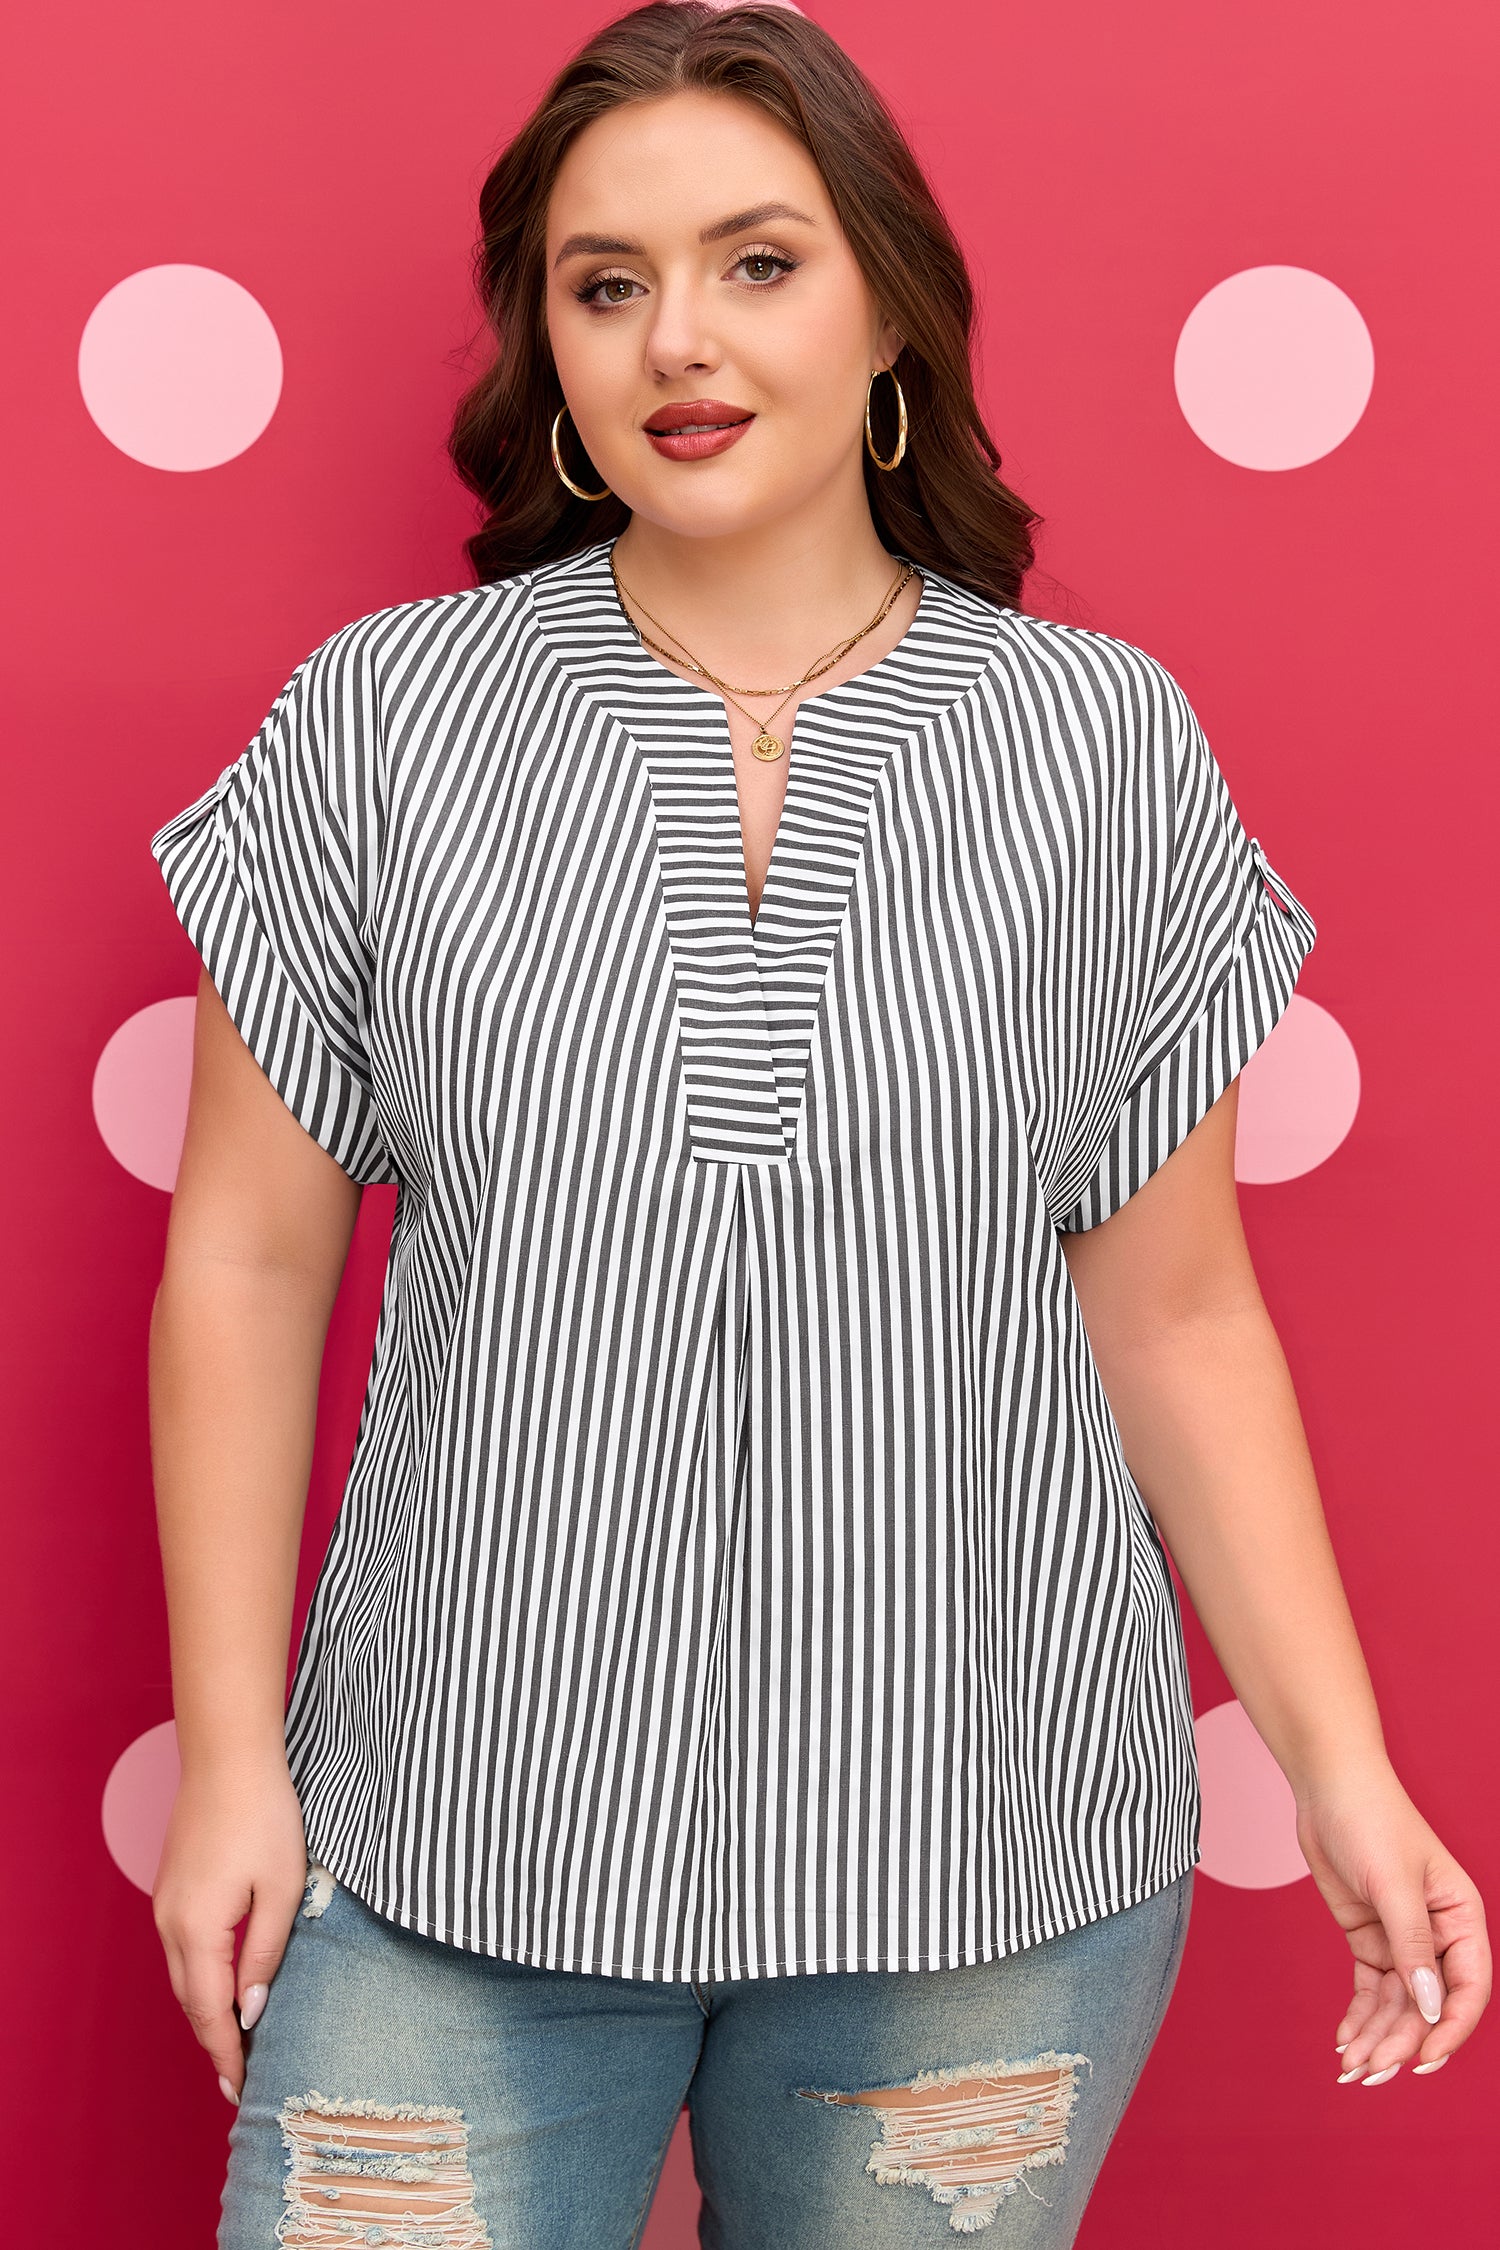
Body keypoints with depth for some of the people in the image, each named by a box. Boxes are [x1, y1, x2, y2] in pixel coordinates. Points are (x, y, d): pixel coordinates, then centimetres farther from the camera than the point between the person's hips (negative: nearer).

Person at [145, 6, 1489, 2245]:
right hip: (459, 1856, 0)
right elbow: (247, 1262, 1)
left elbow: (1178, 1315, 3)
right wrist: (232, 1761, 0)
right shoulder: (385, 718, -2)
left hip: (979, 1868, 1)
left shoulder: (1106, 745, -1)